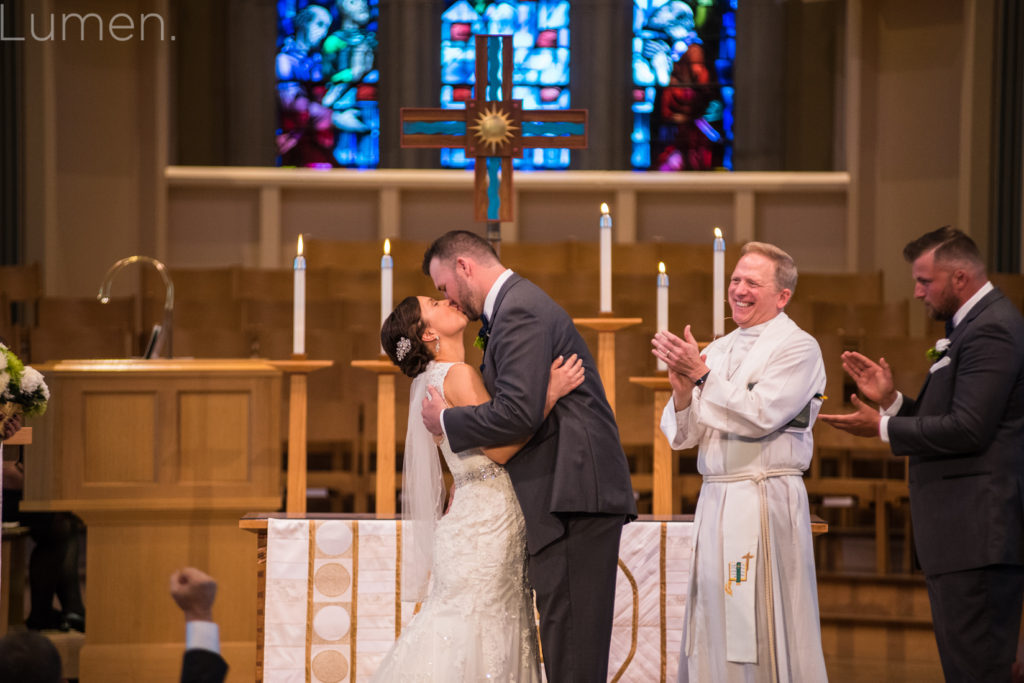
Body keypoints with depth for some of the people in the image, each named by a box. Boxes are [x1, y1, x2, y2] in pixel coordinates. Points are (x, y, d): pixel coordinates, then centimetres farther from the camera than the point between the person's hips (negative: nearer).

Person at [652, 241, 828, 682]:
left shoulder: (798, 348, -3)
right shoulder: (718, 351, 16)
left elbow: (760, 415, -16)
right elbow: (682, 435, 13)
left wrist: (702, 374, -15)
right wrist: (683, 390, -6)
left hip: (767, 502, -7)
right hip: (716, 498, 7)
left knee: (765, 631, -7)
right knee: (715, 626, 6)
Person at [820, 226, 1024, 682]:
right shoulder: (973, 324, 20)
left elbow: (967, 430, -22)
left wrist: (882, 429, -13)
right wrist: (892, 401, 9)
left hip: (979, 533, -11)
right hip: (967, 529, 11)